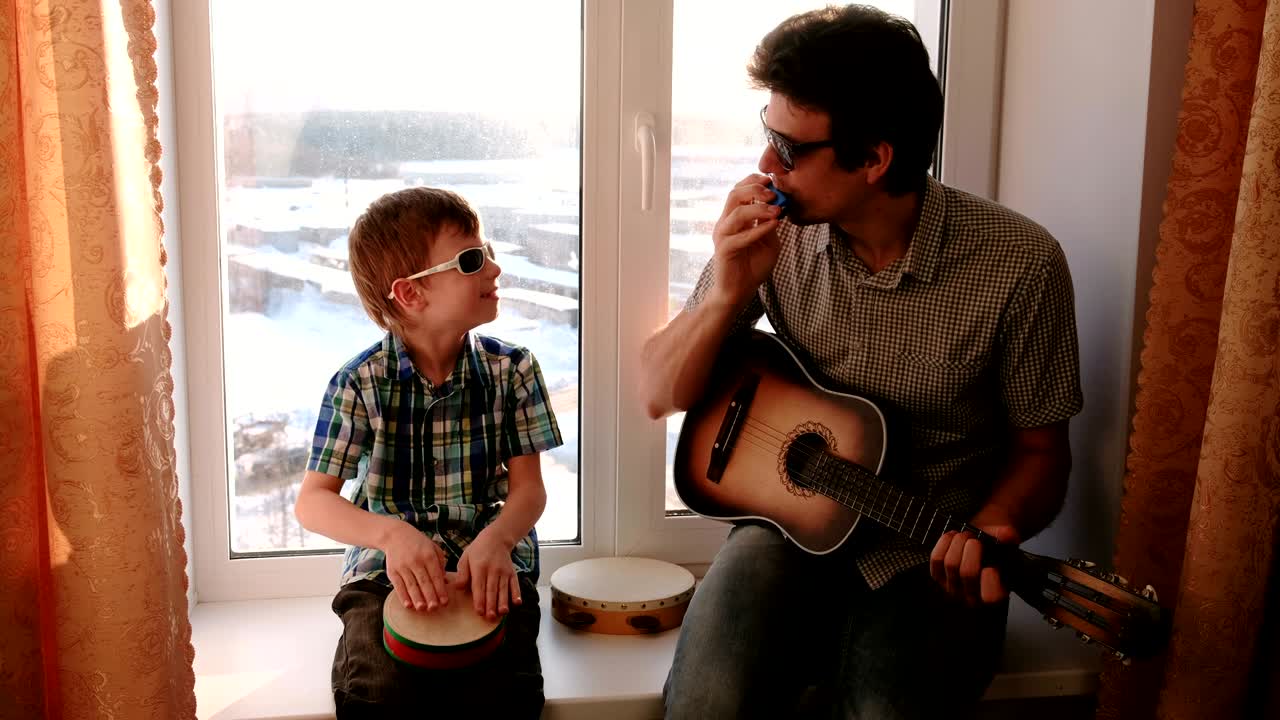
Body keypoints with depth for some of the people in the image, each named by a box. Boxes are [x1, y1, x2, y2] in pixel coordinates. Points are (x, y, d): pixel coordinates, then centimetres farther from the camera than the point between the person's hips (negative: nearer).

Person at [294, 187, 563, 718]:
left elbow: (528, 488, -1)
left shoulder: (511, 370, 0)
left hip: (490, 561, 1)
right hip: (388, 568, -1)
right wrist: (391, 533, -24)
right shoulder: (360, 383, -5)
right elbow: (313, 500, -4)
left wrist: (495, 540, -23)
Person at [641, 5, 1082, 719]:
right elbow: (662, 396, -1)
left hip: (930, 558, -1)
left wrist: (993, 527, -24)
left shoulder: (1019, 264, -14)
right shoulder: (772, 232, -6)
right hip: (791, 525, 2)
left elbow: (1039, 450, -2)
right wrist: (728, 293, -19)